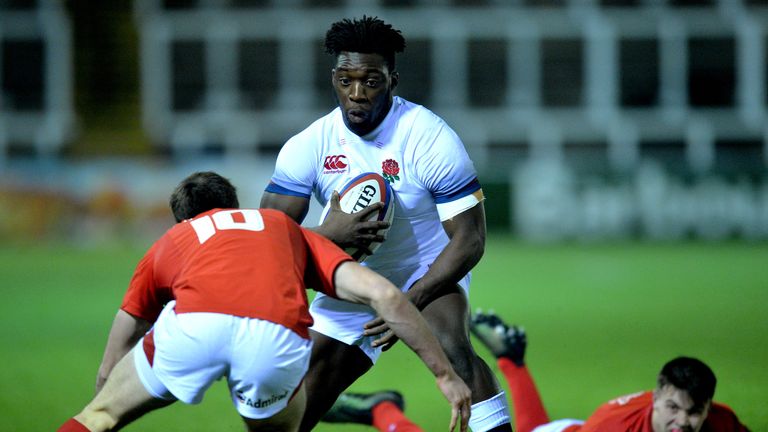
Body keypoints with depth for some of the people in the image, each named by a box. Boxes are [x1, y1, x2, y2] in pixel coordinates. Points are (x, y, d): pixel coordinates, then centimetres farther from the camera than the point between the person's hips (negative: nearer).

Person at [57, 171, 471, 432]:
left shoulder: (169, 242, 38)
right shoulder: (289, 231, 38)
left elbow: (108, 370, 42)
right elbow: (383, 294, 22)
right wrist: (445, 374, 26)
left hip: (195, 321, 0)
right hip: (278, 336, 0)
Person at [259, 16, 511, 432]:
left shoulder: (431, 139, -22)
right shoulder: (307, 147, -13)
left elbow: (469, 238, -21)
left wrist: (410, 303, -30)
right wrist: (328, 233, -36)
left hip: (427, 276, -4)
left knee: (451, 344, -36)